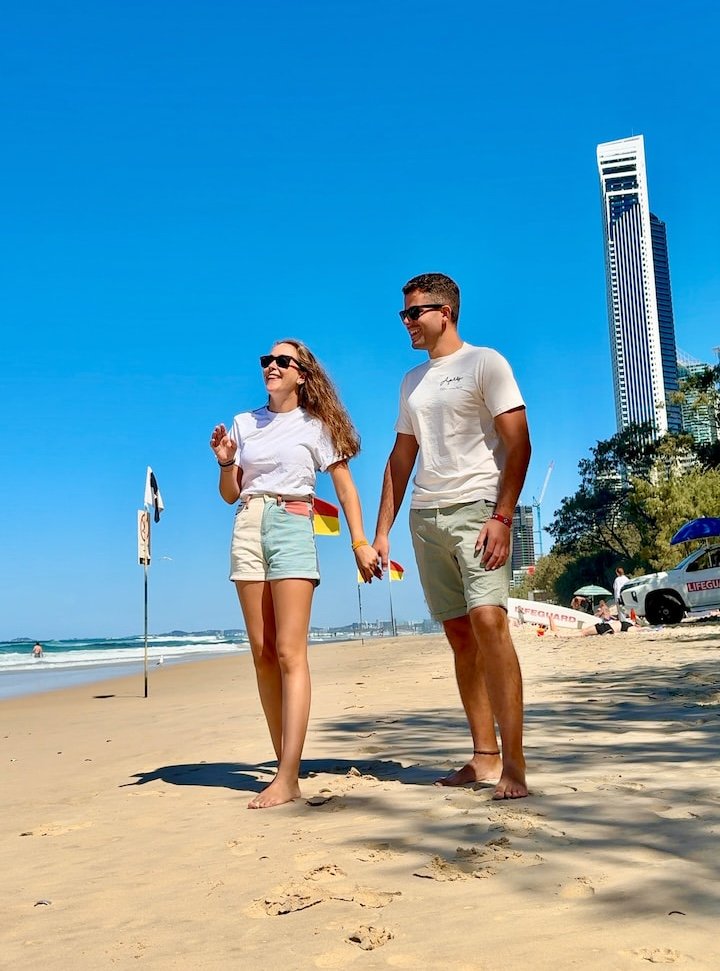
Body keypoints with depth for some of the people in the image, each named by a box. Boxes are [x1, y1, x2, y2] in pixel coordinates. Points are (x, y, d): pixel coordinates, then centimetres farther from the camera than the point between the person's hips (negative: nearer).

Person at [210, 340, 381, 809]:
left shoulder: (316, 426, 6)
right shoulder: (244, 423, 15)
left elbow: (345, 486, 2)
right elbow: (230, 493, 18)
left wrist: (361, 543, -7)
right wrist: (225, 462, -2)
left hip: (292, 527, -4)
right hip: (247, 529, 5)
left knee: (289, 652, -12)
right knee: (263, 654, 2)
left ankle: (288, 779, -14)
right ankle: (287, 765, 11)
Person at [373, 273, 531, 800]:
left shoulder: (484, 363, 1)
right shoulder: (412, 382, 21)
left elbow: (518, 445, -7)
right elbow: (401, 459, 23)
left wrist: (501, 517, -18)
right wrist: (382, 529, 16)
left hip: (477, 508, -6)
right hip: (425, 518, 7)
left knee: (488, 621, -19)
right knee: (460, 636, 6)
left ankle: (514, 764, -16)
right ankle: (484, 756, 12)